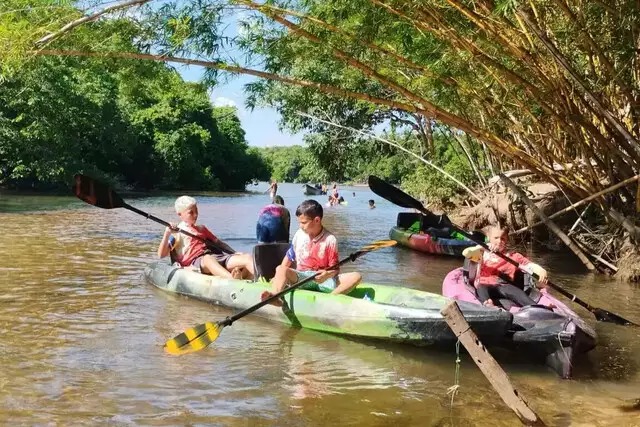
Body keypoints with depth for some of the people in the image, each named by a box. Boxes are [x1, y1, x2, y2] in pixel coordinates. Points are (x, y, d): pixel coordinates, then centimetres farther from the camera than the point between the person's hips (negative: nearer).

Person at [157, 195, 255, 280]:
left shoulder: (202, 229, 31)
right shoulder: (177, 232, 13)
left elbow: (218, 242, 31)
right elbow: (161, 254, 4)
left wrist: (235, 253, 14)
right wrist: (167, 233, -10)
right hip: (196, 262, -6)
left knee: (247, 258, -18)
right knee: (208, 259, -43)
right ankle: (233, 279, -70)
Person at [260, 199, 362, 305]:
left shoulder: (330, 239, -5)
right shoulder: (299, 234, 4)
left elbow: (335, 269, -6)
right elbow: (289, 258, 13)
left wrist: (328, 274, -28)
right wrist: (279, 277, 3)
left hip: (323, 279, -2)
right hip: (301, 278, 2)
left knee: (356, 277, -25)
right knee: (280, 269, -27)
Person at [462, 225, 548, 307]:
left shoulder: (514, 256, 16)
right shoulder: (484, 253, 13)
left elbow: (530, 265, 3)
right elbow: (465, 253, -4)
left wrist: (541, 271, -19)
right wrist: (482, 247, -19)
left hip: (504, 287, 1)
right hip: (485, 285, 0)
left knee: (516, 291, -31)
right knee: (481, 288, -35)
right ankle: (487, 304, -66)